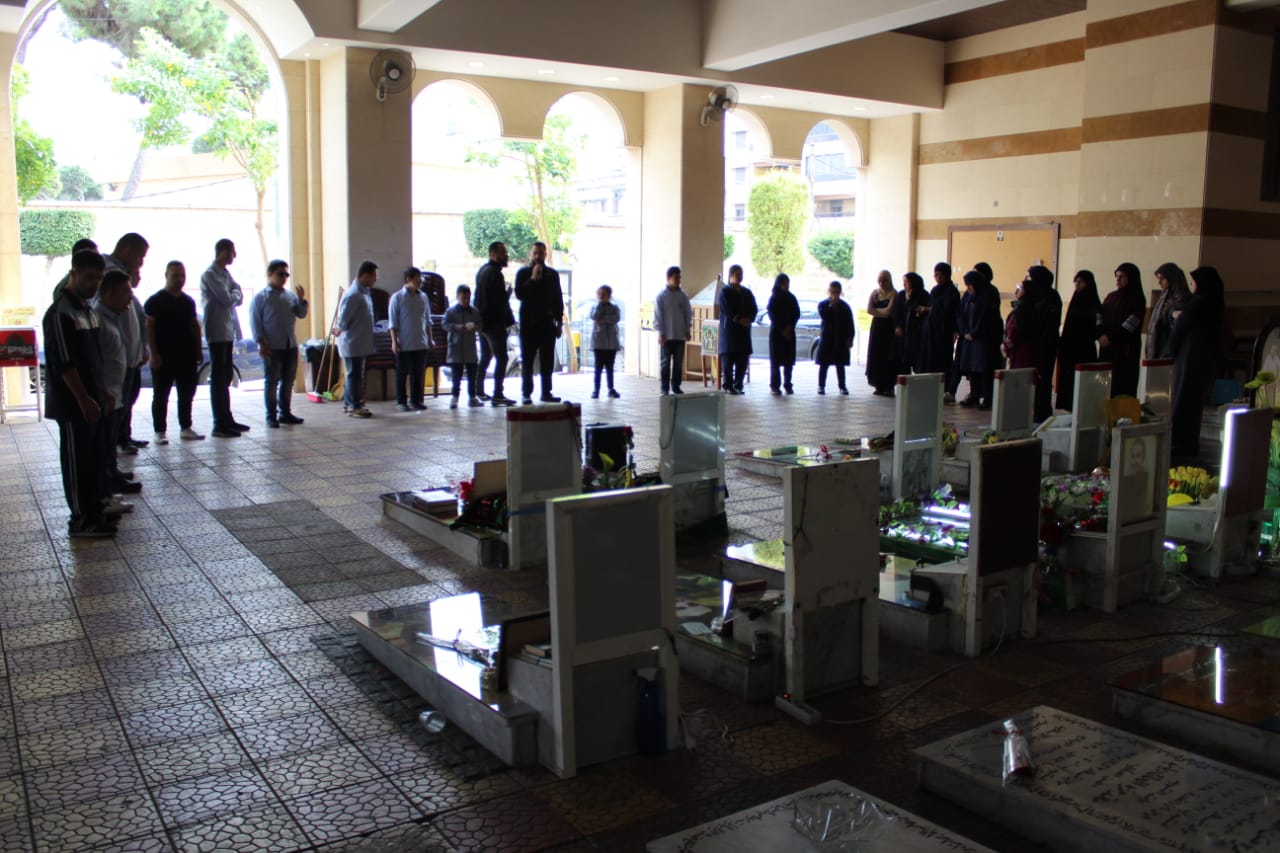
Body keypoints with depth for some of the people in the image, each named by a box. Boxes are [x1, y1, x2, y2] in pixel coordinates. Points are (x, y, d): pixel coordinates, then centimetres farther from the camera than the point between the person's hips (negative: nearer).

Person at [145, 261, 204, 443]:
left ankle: (186, 428, 20)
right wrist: (153, 353, -15)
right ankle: (160, 431, 6)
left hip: (187, 356, 6)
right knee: (160, 396, 2)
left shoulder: (188, 301, 12)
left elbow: (195, 326, 17)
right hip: (163, 357, -5)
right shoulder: (155, 301, -5)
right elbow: (148, 327, -8)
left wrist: (198, 350, 11)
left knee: (187, 394, 10)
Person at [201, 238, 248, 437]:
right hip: (217, 332, -9)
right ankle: (220, 425, -3)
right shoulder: (210, 274, -11)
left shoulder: (225, 273, 16)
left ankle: (227, 419, 21)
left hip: (228, 332, 9)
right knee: (218, 379, -6)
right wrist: (235, 294, 1)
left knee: (226, 377, 14)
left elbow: (239, 298, 11)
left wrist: (234, 296, -8)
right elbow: (227, 299, -18)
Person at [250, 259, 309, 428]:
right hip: (272, 347, -5)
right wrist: (261, 342, -14)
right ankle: (271, 416, 6)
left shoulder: (291, 296, 10)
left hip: (291, 345, 5)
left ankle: (285, 413, 22)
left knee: (288, 381, 11)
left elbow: (301, 314, 11)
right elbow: (255, 321, -7)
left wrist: (301, 299, -6)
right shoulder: (261, 297, -4)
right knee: (272, 382, 1)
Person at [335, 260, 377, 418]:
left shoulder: (364, 292, 12)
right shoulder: (353, 295, -20)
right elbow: (343, 320, -18)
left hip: (361, 343, 9)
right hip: (353, 343, -9)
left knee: (356, 374, 16)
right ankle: (354, 407, 4)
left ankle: (348, 403, 25)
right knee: (354, 375, -2)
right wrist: (340, 330, -1)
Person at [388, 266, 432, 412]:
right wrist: (394, 341, -10)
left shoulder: (423, 297, 8)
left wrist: (430, 339, 11)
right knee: (402, 374, 3)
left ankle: (416, 400, 16)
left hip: (421, 343, 4)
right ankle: (401, 402, 11)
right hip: (404, 344, -4)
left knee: (418, 374, 8)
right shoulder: (397, 297, -5)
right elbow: (392, 322, -5)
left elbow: (428, 320, 15)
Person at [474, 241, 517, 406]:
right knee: (501, 358, -9)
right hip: (494, 323, -10)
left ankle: (479, 391, 25)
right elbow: (501, 300, -19)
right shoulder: (495, 273, -16)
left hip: (482, 321, 10)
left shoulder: (482, 270, 15)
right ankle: (497, 395, -13)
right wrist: (509, 291, -1)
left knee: (485, 357, 19)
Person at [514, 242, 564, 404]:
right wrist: (533, 279, -17)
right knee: (527, 359, -1)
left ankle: (546, 392, 9)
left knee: (548, 360, 3)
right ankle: (526, 393, 0)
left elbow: (558, 299, 12)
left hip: (547, 322, 3)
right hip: (529, 322, -3)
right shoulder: (523, 273, 4)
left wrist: (559, 322, 7)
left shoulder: (552, 274, 11)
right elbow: (519, 294, -9)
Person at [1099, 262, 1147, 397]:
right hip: (1106, 347, 5)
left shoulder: (1137, 298, -2)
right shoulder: (1111, 296, 16)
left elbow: (1131, 322, -11)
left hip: (1126, 348, -5)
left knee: (1122, 382, -8)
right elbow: (1100, 316, 10)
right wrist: (1101, 335, -7)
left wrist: (1111, 338, -13)